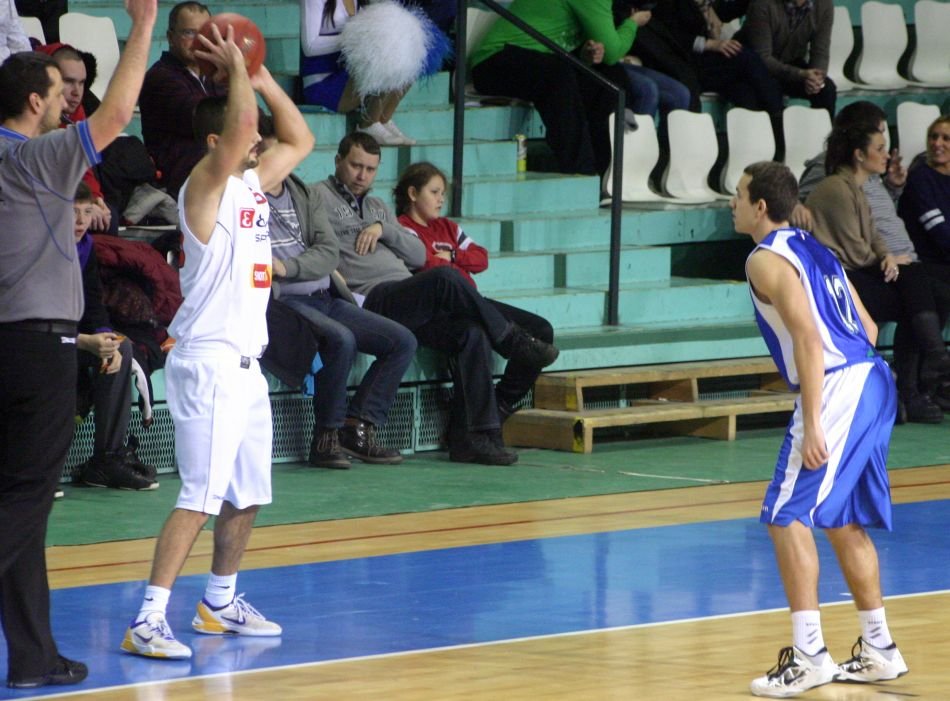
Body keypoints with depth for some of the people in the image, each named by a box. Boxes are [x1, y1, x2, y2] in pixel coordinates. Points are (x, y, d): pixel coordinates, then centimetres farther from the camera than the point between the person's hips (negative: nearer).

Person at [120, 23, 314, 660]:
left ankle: (220, 604, 30)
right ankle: (148, 621, -17)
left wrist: (263, 80, 13)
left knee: (246, 494, 16)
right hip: (208, 362, -9)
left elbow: (300, 140, 24)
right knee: (201, 498, -15)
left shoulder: (251, 184, 13)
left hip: (246, 363, 9)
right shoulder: (207, 186, -12)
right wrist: (236, 68, -15)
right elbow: (241, 126, -28)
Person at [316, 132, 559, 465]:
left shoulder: (378, 208, 31)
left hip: (406, 300, 7)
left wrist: (383, 229, 5)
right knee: (445, 279, -31)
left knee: (471, 333, -17)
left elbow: (418, 255, 20)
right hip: (370, 300, -7)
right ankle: (510, 339, -13)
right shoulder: (318, 198, 10)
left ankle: (479, 434, -18)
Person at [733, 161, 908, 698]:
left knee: (788, 517, -7)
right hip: (872, 380, 9)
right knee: (844, 522, 18)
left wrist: (812, 425, -21)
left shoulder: (767, 260, -8)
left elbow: (809, 339, -18)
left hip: (837, 388, -9)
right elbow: (867, 329, 20)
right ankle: (879, 652, 23)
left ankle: (809, 656, -12)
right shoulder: (813, 248, 20)